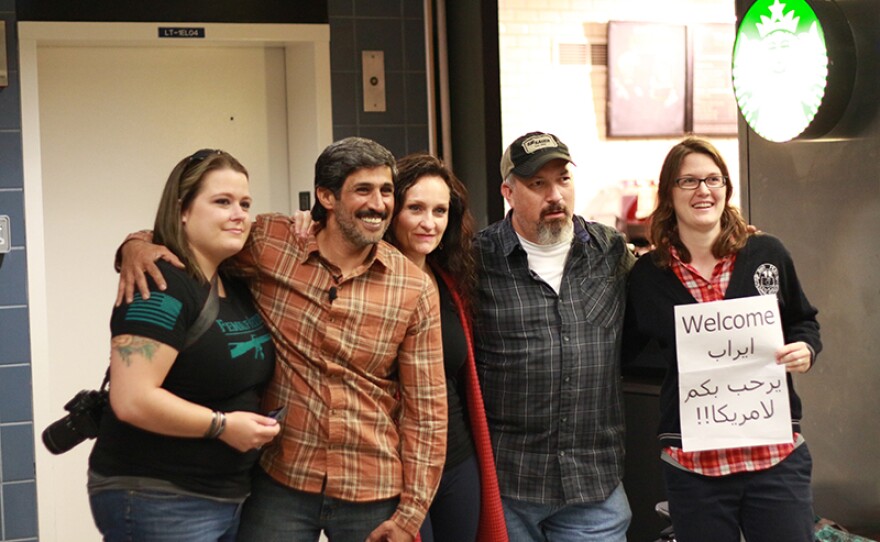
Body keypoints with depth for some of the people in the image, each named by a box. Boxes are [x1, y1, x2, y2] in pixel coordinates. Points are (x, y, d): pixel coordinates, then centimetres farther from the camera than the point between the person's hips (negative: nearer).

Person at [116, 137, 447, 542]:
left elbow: (426, 408, -2)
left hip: (372, 493, 0)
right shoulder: (270, 243, -5)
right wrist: (139, 245, -12)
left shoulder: (415, 290, -4)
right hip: (279, 483, 0)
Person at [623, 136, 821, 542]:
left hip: (777, 453, 1)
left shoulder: (767, 254, 2)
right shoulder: (647, 276, 0)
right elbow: (620, 351, 9)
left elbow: (803, 322, 15)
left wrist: (805, 350, -4)